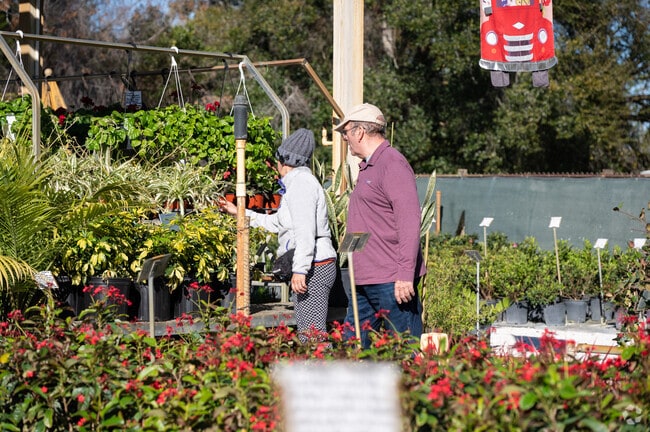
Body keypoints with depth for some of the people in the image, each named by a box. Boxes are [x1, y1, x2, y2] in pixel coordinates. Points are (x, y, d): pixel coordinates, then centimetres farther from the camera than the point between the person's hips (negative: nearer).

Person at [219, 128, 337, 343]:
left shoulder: (301, 182, -10)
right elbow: (275, 223, 32)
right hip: (312, 268, 10)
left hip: (313, 267, -10)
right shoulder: (298, 182, 22)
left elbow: (305, 231, -21)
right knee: (306, 334, 7)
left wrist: (300, 270, -26)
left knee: (311, 335, -14)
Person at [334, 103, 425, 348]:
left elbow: (410, 222, -19)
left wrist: (405, 274, -24)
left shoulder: (393, 165, -12)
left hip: (391, 282, -10)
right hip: (366, 282, 10)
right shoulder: (368, 167, 20)